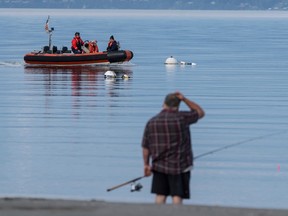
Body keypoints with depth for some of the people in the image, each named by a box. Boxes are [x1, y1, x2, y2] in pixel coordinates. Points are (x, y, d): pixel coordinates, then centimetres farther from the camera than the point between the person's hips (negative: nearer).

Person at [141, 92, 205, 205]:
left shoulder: (151, 122, 1)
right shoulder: (181, 118, -11)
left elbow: (145, 147, 4)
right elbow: (200, 113, 6)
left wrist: (146, 164, 15)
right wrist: (184, 99, 1)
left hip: (159, 166, 4)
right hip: (179, 165, -4)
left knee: (160, 195, 11)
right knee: (177, 196, -1)